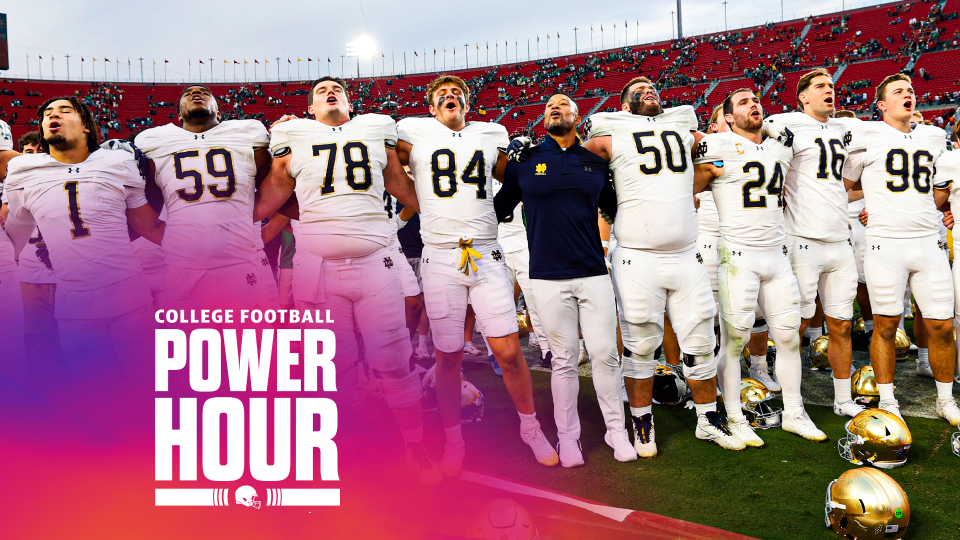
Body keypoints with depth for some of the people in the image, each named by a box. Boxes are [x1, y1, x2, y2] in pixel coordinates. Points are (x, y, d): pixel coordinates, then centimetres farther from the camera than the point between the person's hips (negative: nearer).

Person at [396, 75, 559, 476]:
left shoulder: (491, 135, 15)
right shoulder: (415, 133, 6)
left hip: (487, 256, 2)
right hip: (440, 259, -1)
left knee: (509, 352, 0)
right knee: (448, 358, 5)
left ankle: (530, 427, 21)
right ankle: (453, 438, 23)